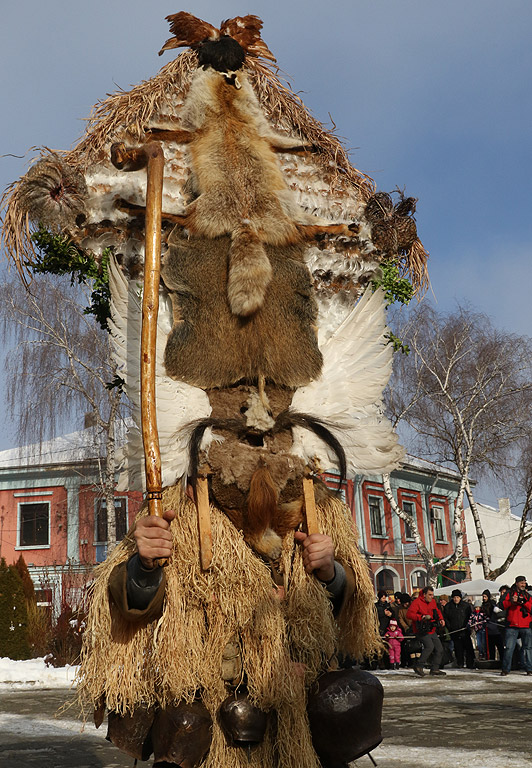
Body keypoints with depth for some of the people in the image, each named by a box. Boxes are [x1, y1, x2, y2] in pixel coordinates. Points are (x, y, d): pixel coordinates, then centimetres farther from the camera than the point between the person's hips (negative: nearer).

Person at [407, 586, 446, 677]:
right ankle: (418, 667, -15)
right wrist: (422, 617, -31)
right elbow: (409, 614, -22)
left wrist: (441, 619, 9)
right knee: (429, 646, -26)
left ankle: (434, 669, 18)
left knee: (439, 649, 7)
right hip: (422, 631, -9)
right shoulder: (417, 602, -13)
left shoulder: (433, 602, 11)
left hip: (431, 630, 9)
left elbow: (437, 611, 29)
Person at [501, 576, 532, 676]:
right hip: (512, 626, -2)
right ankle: (505, 669, 2)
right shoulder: (509, 593, 9)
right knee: (508, 648, -5)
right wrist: (511, 601, -18)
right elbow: (503, 605, -1)